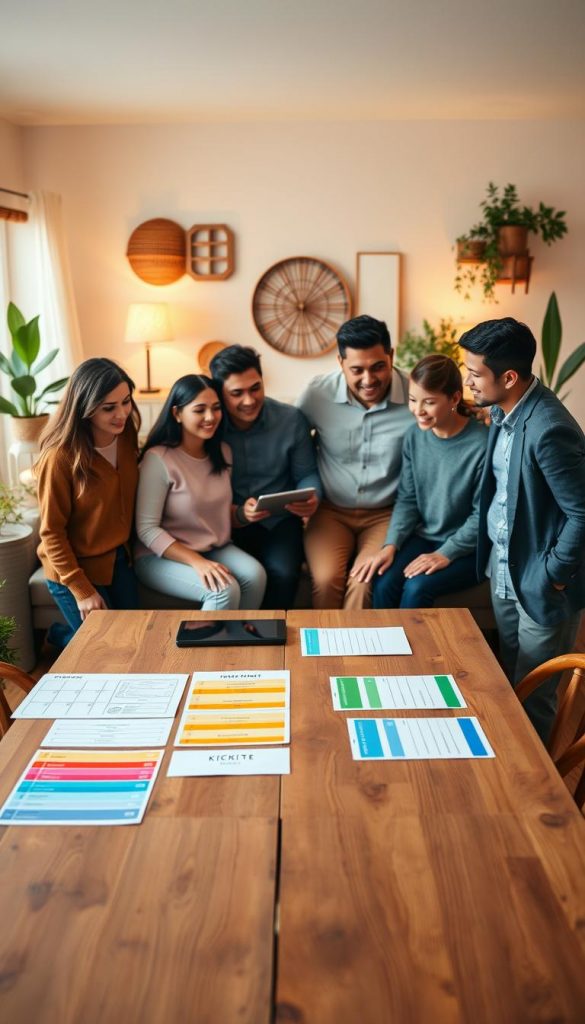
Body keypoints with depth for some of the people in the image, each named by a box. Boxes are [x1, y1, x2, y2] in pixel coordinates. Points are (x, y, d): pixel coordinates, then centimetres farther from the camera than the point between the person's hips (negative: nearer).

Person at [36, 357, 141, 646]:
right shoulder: (60, 457, -25)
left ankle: (74, 634, 38)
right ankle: (59, 635, 33)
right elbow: (51, 532, -18)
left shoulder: (127, 435, -7)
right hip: (75, 568, -6)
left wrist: (129, 547, 8)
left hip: (119, 560, 6)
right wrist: (82, 590, -17)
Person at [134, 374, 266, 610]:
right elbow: (147, 529, -18)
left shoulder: (222, 452, 5)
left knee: (256, 576, -23)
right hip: (161, 555, -6)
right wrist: (197, 562, -27)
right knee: (225, 591, -29)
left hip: (215, 548, 6)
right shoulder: (158, 458, -17)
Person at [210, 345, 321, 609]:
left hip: (280, 520, 1)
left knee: (282, 573, -26)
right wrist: (238, 515, -26)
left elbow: (307, 473, 7)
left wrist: (312, 498, -16)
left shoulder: (291, 419, -2)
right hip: (229, 524, -1)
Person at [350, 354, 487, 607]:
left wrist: (445, 554, -18)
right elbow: (407, 499, 3)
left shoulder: (482, 444, -19)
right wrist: (390, 545, -10)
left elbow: (484, 515, -14)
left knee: (416, 588, -25)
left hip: (467, 548, -4)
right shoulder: (415, 435, -1)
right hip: (423, 537, 4)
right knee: (383, 584, -20)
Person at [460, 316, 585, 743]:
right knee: (508, 680, 23)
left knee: (533, 696, 8)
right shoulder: (503, 410, 1)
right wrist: (491, 553, 12)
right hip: (503, 566, 8)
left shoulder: (548, 429, -28)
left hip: (540, 583, -8)